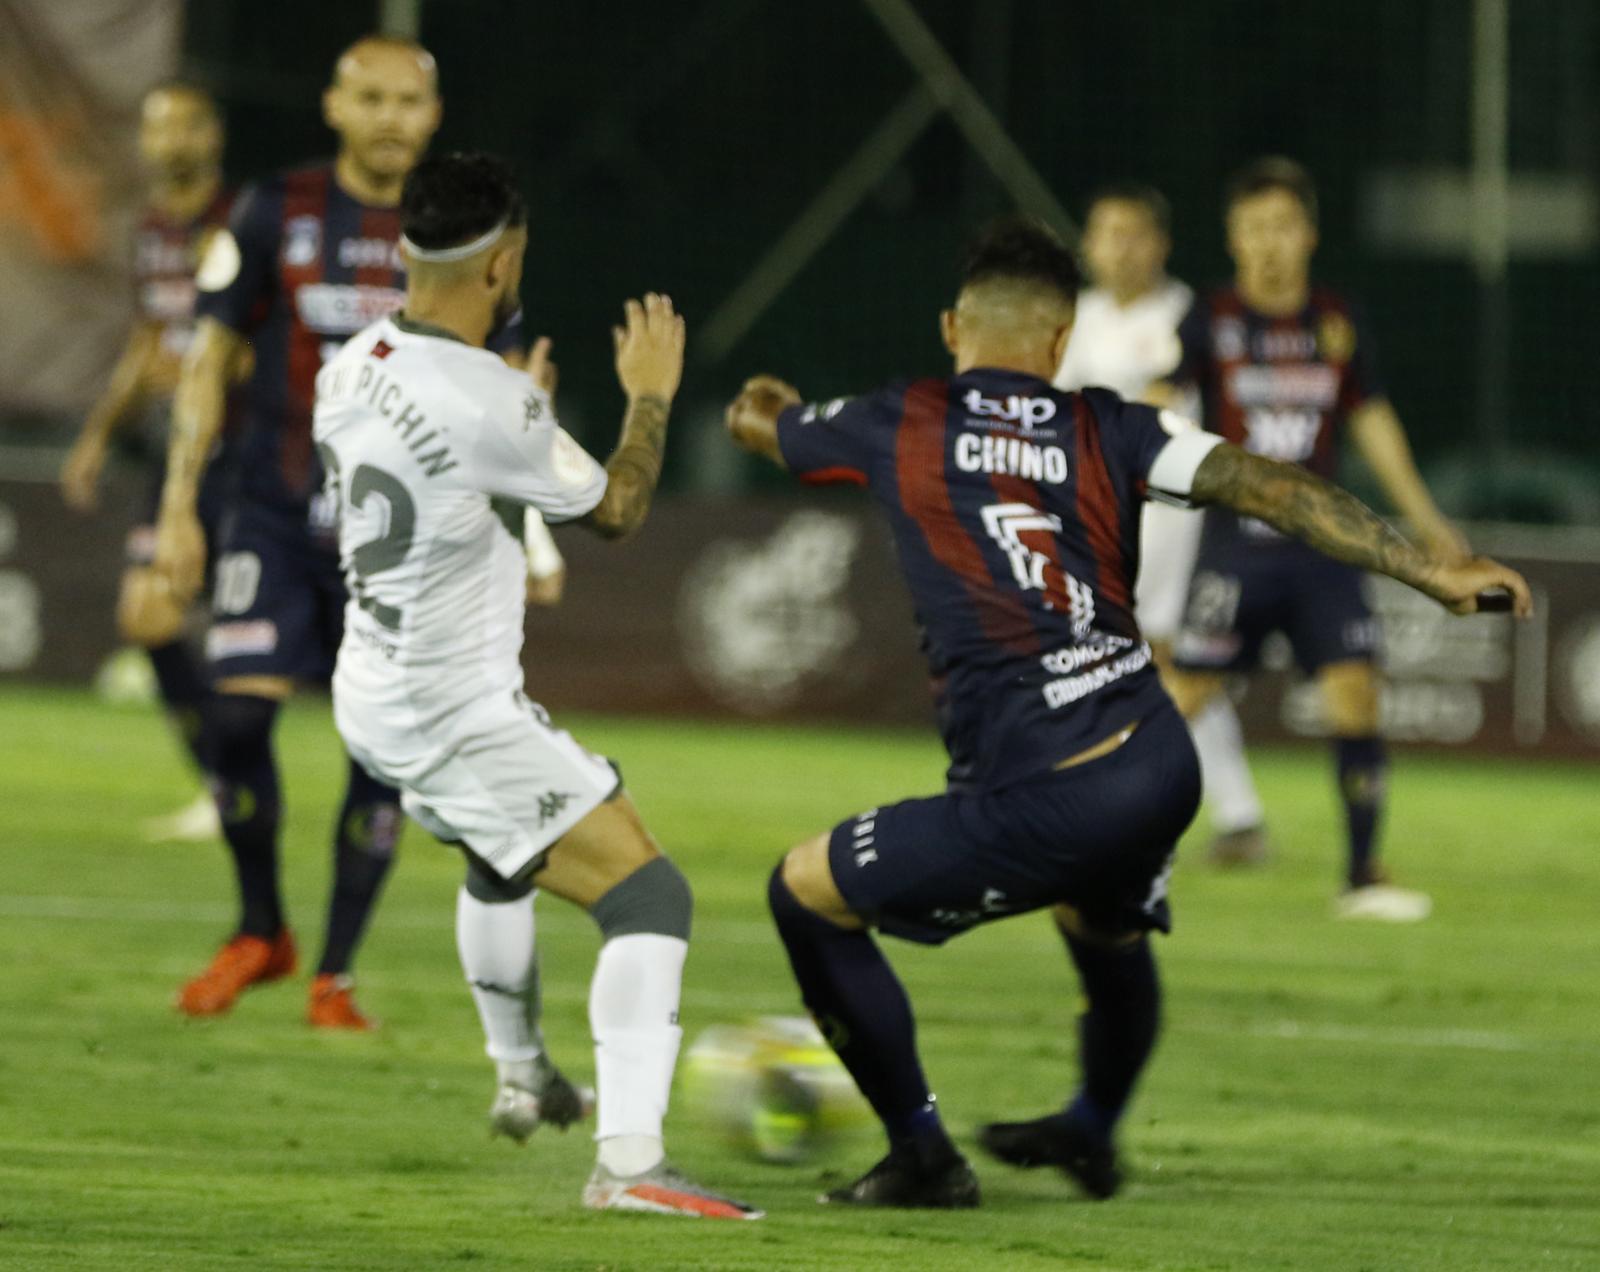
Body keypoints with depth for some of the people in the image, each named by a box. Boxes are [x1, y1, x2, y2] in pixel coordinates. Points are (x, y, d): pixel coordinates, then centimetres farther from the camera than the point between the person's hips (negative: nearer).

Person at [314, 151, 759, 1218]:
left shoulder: (352, 371, 2)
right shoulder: (490, 402, -23)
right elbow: (617, 513, -8)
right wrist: (651, 396, 8)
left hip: (373, 697, 9)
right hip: (461, 717, -9)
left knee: (497, 858, 37)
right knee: (650, 897, -13)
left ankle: (519, 1082, 53)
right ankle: (631, 1159, -27)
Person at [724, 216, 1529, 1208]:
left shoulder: (900, 426, 7)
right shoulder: (1107, 431, 9)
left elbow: (754, 424, 27)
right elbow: (1271, 489, -1)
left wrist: (767, 403, 52)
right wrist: (1433, 571, 0)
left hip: (1043, 804, -5)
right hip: (1160, 765, 5)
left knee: (807, 893, 15)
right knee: (1106, 926, 37)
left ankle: (924, 1157, 19)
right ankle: (1093, 1132, 58)